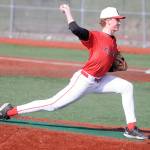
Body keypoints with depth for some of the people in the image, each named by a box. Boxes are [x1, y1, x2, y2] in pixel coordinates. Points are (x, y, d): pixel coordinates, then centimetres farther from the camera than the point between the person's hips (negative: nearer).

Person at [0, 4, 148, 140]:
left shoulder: (113, 42, 10)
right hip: (83, 80, -8)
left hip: (99, 81, 8)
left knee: (127, 87, 0)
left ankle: (131, 128, 1)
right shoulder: (95, 36, -15)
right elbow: (76, 30, -34)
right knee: (52, 104, -8)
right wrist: (68, 12, -25)